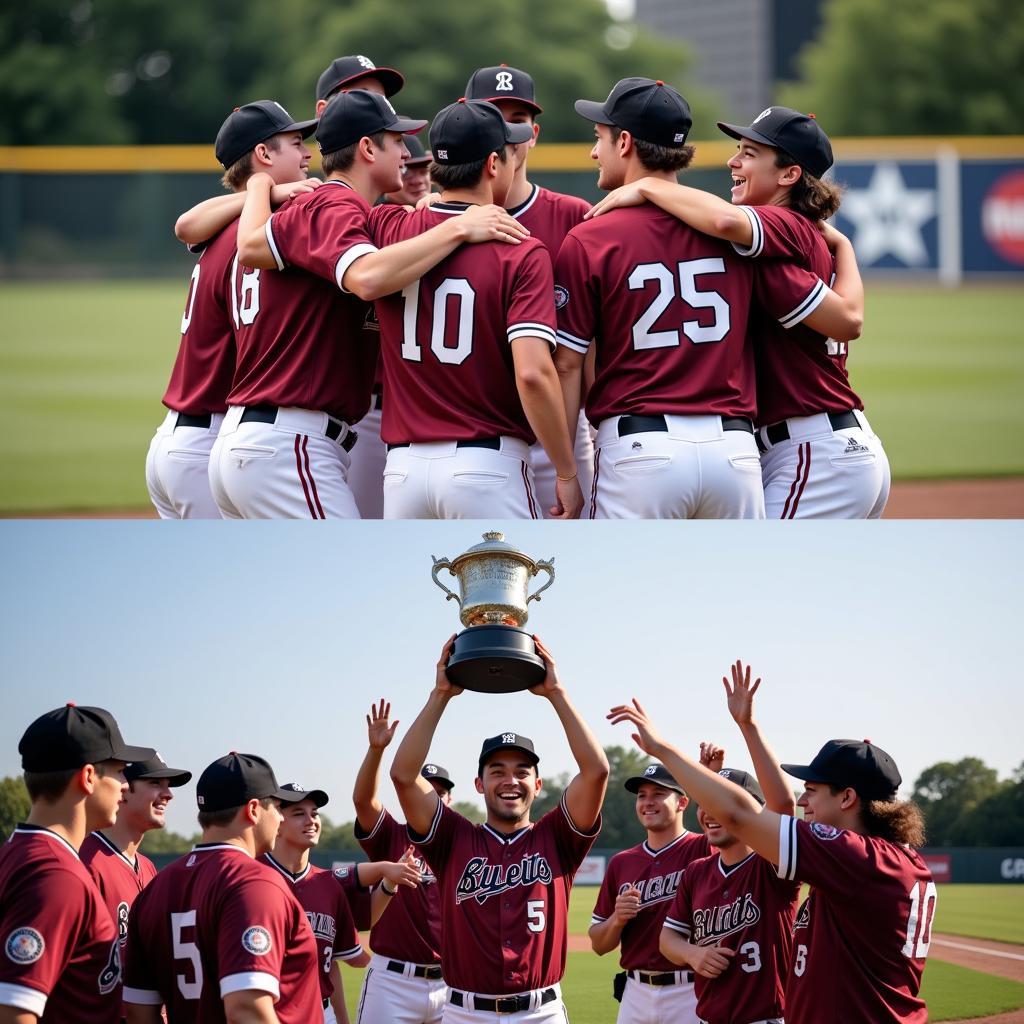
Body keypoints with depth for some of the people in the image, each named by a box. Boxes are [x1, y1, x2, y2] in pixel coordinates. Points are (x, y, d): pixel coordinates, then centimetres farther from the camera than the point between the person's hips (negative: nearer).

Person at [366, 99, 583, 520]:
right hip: (488, 465, -5)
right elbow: (532, 373, -18)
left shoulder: (389, 230, 4)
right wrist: (567, 473, -10)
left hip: (404, 465, 5)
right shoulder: (522, 253, -8)